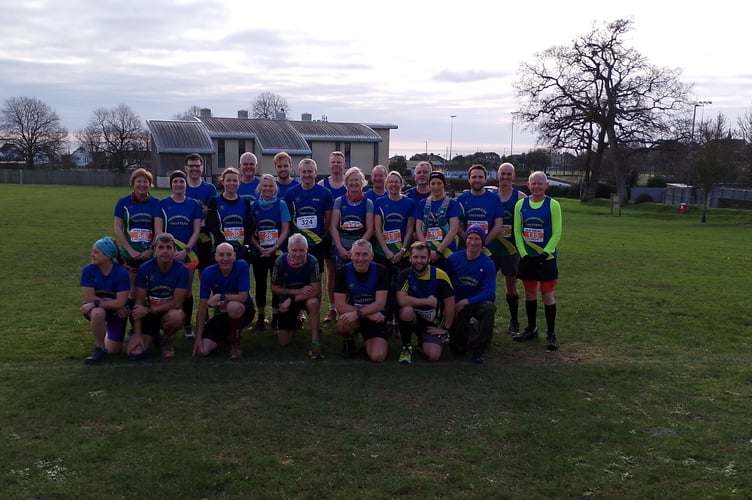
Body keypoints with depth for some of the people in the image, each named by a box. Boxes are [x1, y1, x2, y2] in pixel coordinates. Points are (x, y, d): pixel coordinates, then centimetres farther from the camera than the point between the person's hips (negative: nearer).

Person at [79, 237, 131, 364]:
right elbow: (89, 298, -19)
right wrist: (112, 304, -20)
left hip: (116, 312, 0)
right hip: (97, 309, 0)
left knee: (112, 350, -1)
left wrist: (97, 303, -29)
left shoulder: (121, 273, -21)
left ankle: (108, 331, 35)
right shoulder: (88, 270, -18)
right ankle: (99, 348, -14)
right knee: (98, 313, -39)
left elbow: (120, 302, -23)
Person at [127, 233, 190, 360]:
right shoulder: (144, 268, -11)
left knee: (176, 316, -38)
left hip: (170, 312, -1)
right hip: (148, 316, 1)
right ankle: (153, 336, 20)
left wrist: (148, 310, -15)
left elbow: (176, 303, -15)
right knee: (135, 353, -15)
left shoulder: (181, 269, -15)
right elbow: (139, 303, -9)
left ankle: (165, 339, -3)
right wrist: (137, 334, -13)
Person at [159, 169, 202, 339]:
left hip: (188, 254, 1)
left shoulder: (193, 204, 4)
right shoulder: (162, 204, 2)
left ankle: (187, 325, 17)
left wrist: (186, 250, -10)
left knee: (187, 291, 6)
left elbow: (196, 231, 1)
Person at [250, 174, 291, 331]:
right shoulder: (254, 206, 4)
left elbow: (285, 230, -3)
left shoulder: (281, 205, -1)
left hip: (277, 252, -1)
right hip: (259, 252, 2)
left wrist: (274, 248, -14)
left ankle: (276, 319, 10)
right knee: (260, 285, 8)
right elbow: (250, 231, 4)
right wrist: (260, 248, -10)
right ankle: (260, 318, 19)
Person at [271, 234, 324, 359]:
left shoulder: (312, 261, -23)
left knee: (313, 303, -39)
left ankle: (315, 344, -30)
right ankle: (294, 322, 34)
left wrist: (291, 300, -28)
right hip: (287, 297, 2)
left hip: (306, 297, -2)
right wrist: (298, 291, -22)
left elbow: (315, 291, -25)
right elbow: (275, 289, -10)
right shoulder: (280, 262, -18)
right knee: (283, 342, 0)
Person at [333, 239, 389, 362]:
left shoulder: (380, 271, -10)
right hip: (353, 316, 0)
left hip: (375, 318, 0)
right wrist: (369, 313, -23)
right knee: (343, 324, -36)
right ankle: (348, 342, 1)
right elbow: (340, 306, -16)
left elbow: (380, 303, -16)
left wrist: (358, 313, -30)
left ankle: (372, 342, 16)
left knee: (378, 356, -21)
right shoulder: (342, 272, -12)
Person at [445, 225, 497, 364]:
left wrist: (465, 302, -25)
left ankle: (477, 350, -20)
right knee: (457, 350, -2)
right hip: (457, 304, 1)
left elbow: (489, 293, -20)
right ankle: (471, 330, 34)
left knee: (489, 307, -38)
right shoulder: (453, 259, -8)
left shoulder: (487, 263, -14)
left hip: (478, 301, -1)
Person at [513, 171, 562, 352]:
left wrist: (545, 254, -15)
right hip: (527, 257, 3)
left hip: (546, 258, -3)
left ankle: (551, 334, 9)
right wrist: (523, 254, -6)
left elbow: (557, 233, -6)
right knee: (529, 293, 12)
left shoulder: (553, 205, -5)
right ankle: (531, 329, 27)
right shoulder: (521, 204, 3)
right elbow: (517, 230, 3)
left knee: (547, 295, -1)